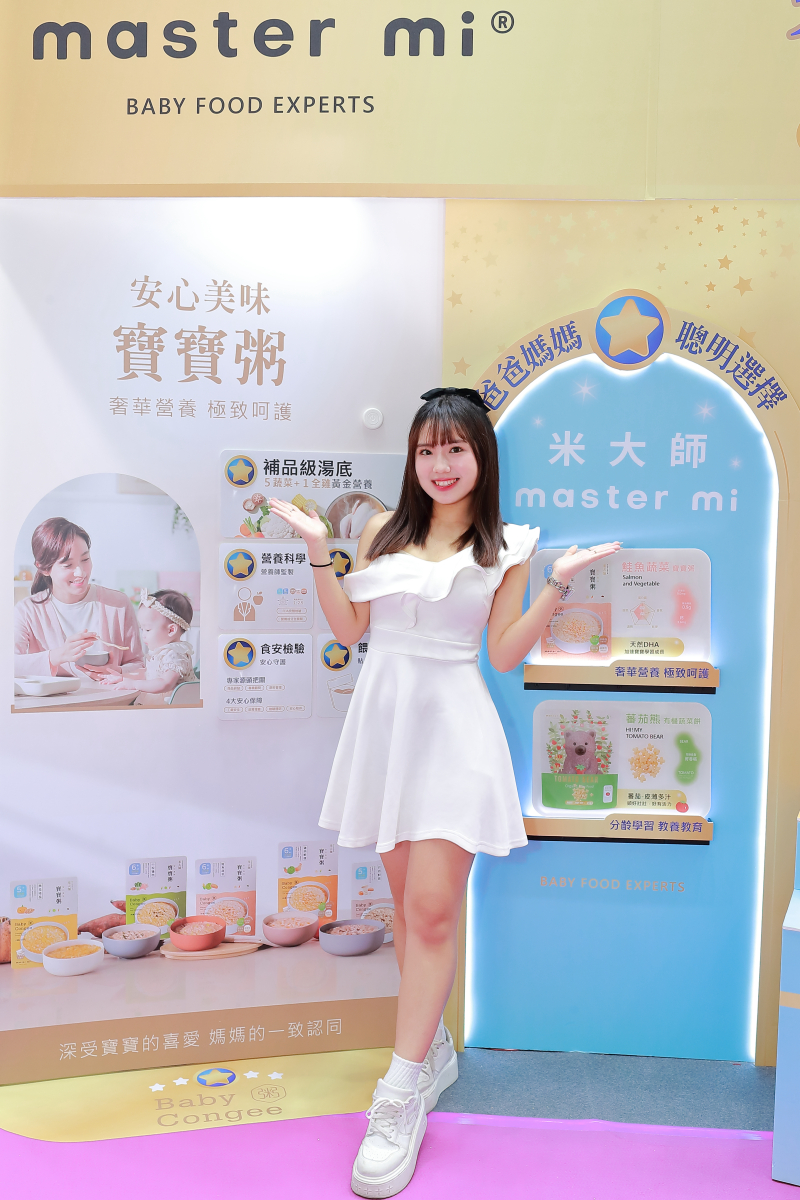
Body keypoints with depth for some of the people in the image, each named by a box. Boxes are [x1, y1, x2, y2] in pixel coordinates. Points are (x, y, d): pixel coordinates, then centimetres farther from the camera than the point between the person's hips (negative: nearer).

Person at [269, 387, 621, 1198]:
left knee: (431, 912, -7)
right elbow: (349, 628, 8)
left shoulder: (505, 547, 2)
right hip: (384, 715, 4)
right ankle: (433, 1050, 32)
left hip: (453, 727, -4)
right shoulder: (383, 532, 9)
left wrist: (557, 585, -9)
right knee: (406, 900, 13)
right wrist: (318, 552, 2)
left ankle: (402, 1099, 4)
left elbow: (504, 654, -1)